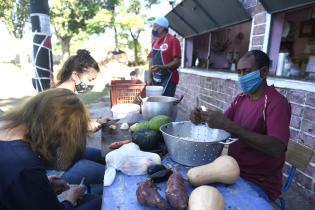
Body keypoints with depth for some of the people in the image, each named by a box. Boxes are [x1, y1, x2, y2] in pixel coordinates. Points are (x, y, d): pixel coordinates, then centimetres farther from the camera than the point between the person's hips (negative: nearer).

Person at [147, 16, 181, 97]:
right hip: (156, 79, 7)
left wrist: (161, 67, -26)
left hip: (168, 78, -7)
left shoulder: (172, 40, -9)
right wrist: (150, 77, 8)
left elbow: (177, 62, -14)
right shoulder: (155, 42, 13)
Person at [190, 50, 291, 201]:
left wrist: (228, 125, -35)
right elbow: (221, 124, 8)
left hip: (260, 184, -6)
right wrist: (202, 118, -13)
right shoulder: (241, 98, 4)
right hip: (234, 171, 6)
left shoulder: (277, 103, -18)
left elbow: (277, 149, -30)